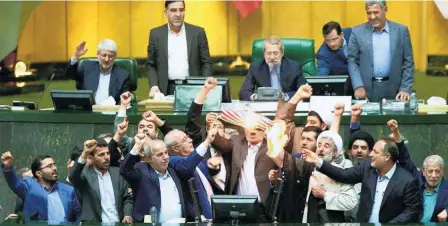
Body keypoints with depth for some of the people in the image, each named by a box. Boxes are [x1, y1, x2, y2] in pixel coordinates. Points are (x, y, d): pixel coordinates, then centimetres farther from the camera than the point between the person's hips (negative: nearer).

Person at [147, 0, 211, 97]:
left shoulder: (198, 32, 5)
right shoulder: (156, 34, 6)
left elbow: (206, 63, 6)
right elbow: (151, 65, 8)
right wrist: (154, 86, -7)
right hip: (166, 90, 0)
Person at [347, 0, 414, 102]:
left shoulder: (401, 30, 5)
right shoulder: (357, 32, 5)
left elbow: (408, 62, 5)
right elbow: (352, 61, 3)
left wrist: (405, 89, -4)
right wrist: (358, 86, -10)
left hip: (393, 90, 0)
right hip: (367, 90, 0)